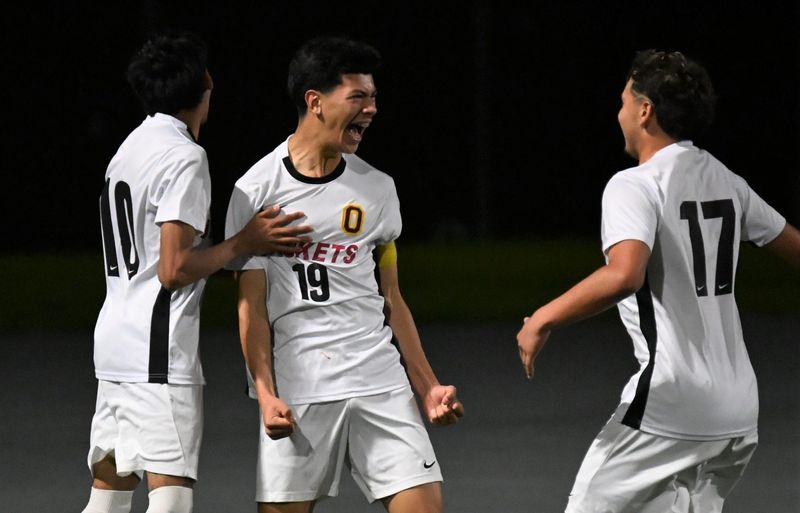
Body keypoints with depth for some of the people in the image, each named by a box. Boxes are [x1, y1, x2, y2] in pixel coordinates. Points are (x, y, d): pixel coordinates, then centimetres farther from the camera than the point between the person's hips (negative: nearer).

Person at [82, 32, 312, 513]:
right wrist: (242, 244, -7)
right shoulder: (185, 157, -13)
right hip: (159, 352, -9)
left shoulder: (133, 147, 15)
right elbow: (174, 270, -19)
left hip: (116, 342, 9)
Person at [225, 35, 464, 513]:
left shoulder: (377, 189, 10)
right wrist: (266, 395, -12)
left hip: (379, 381, 4)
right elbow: (252, 306, -3)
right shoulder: (258, 190, -3)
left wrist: (428, 387, 12)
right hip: (297, 390, -4)